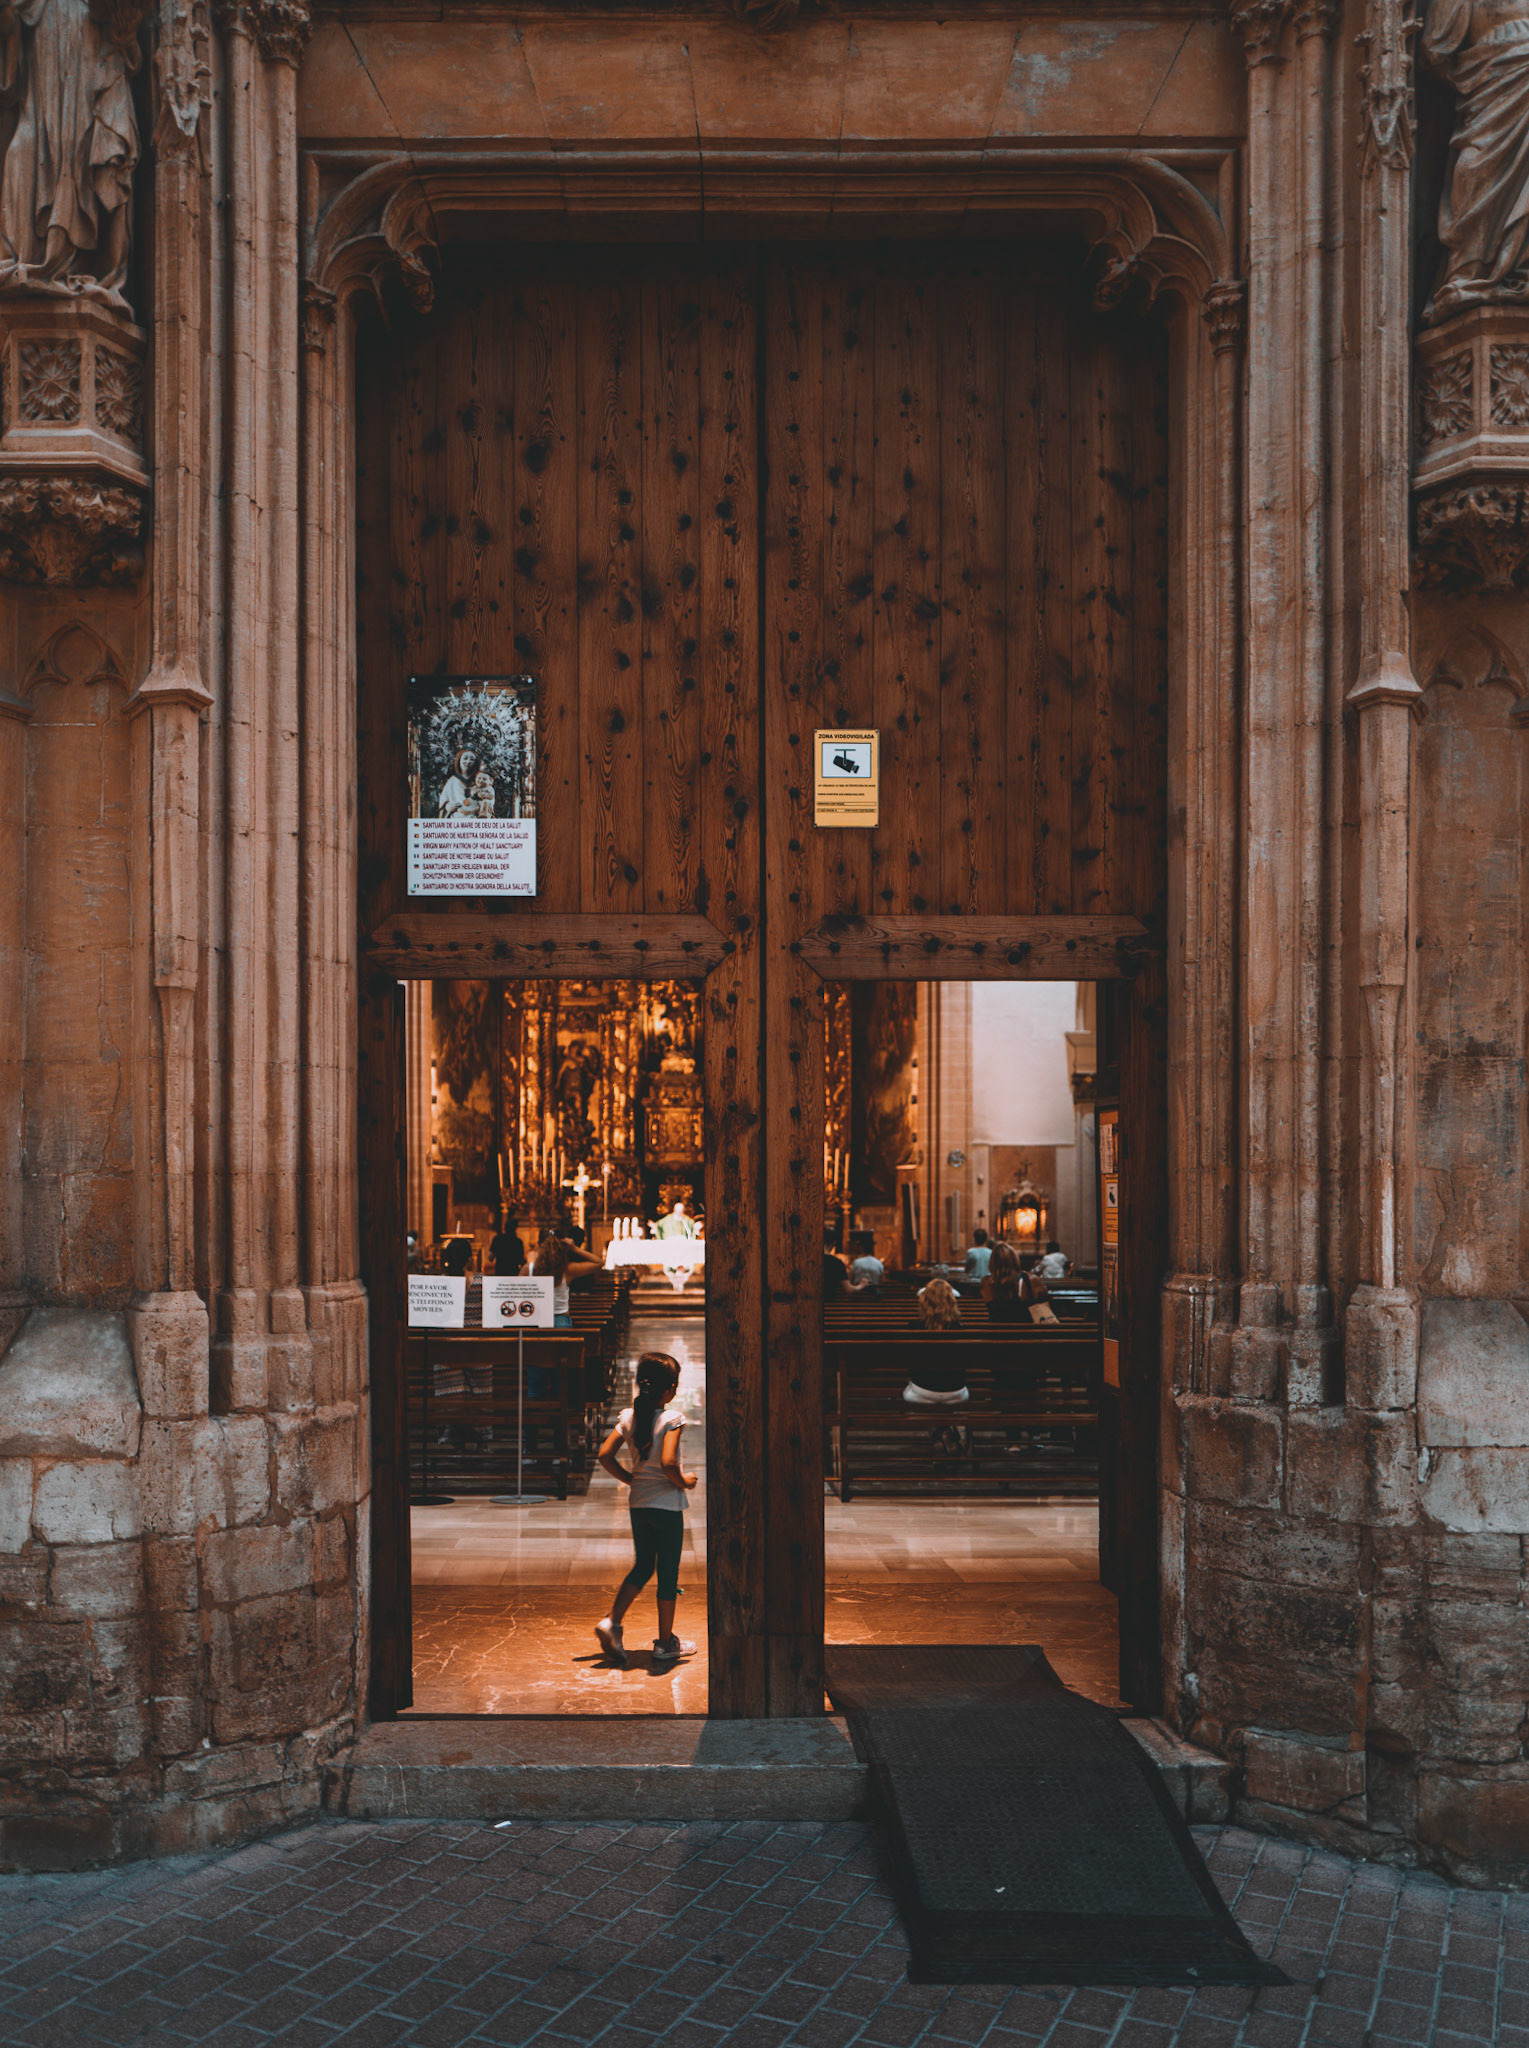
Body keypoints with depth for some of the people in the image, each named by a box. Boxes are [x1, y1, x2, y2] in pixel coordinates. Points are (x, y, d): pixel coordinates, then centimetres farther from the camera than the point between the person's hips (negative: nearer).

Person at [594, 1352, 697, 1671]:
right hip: (667, 1505, -6)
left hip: (637, 1502, 6)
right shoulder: (671, 1418, -17)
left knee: (642, 1567, 21)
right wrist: (683, 1481, -9)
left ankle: (612, 1622, 8)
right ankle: (665, 1643, 15)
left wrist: (630, 1479, 10)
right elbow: (667, 1462, -27)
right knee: (668, 1573, 7)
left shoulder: (629, 1416, 1)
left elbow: (605, 1455, 0)